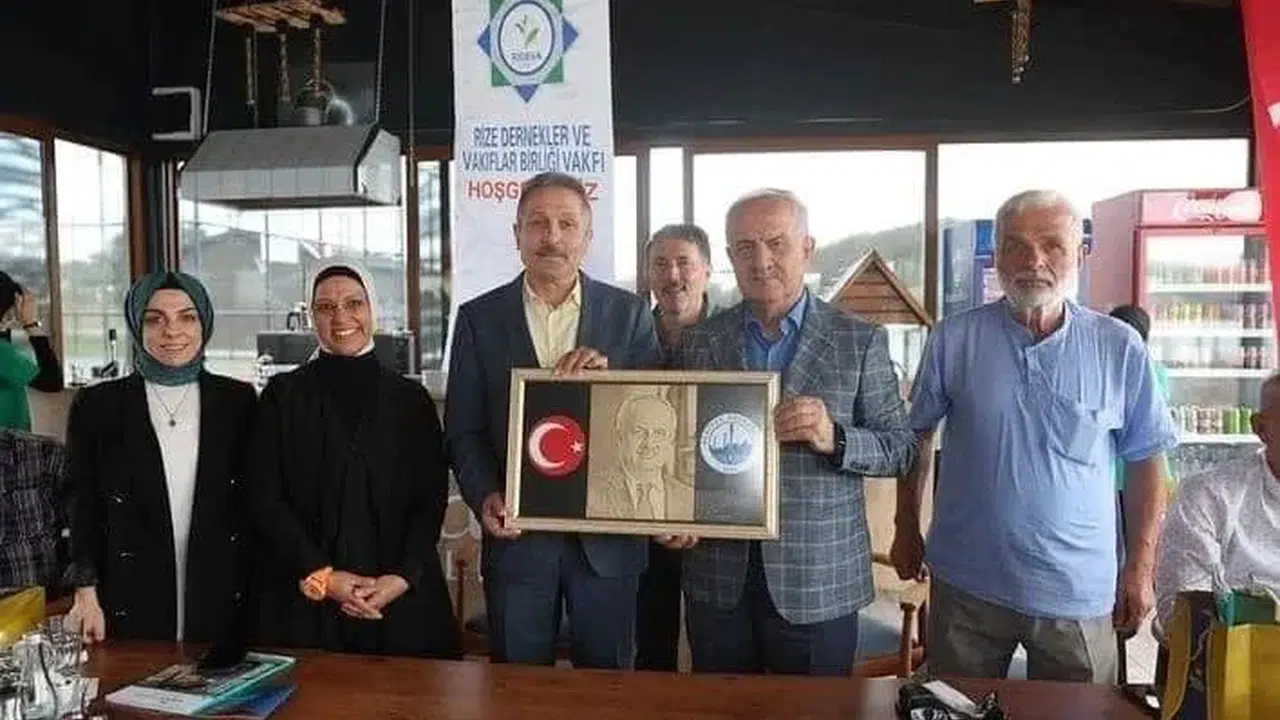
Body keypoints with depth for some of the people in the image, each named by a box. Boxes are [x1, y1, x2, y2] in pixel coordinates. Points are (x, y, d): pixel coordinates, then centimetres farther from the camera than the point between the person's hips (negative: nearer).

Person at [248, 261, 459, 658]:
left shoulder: (412, 399, 5)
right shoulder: (283, 395, 3)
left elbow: (432, 500, 2)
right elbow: (265, 499, -1)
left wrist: (404, 577, -11)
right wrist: (321, 574, -10)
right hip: (303, 599, -1)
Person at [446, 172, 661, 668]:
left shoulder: (629, 314, 2)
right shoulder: (479, 318, 2)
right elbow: (463, 428, 3)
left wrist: (609, 376, -18)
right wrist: (485, 497, -12)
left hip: (607, 536, 0)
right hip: (517, 535, 0)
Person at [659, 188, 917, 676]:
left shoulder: (860, 342, -2)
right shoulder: (698, 342, 3)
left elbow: (901, 449, -1)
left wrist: (833, 438, -19)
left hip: (818, 581, -1)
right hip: (718, 580, 2)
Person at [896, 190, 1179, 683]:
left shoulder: (1120, 349, -5)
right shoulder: (953, 339, -5)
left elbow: (1146, 460, 2)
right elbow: (915, 435, 5)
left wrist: (1140, 568, 1)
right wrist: (907, 531, 8)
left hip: (1079, 591, 0)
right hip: (966, 584, 0)